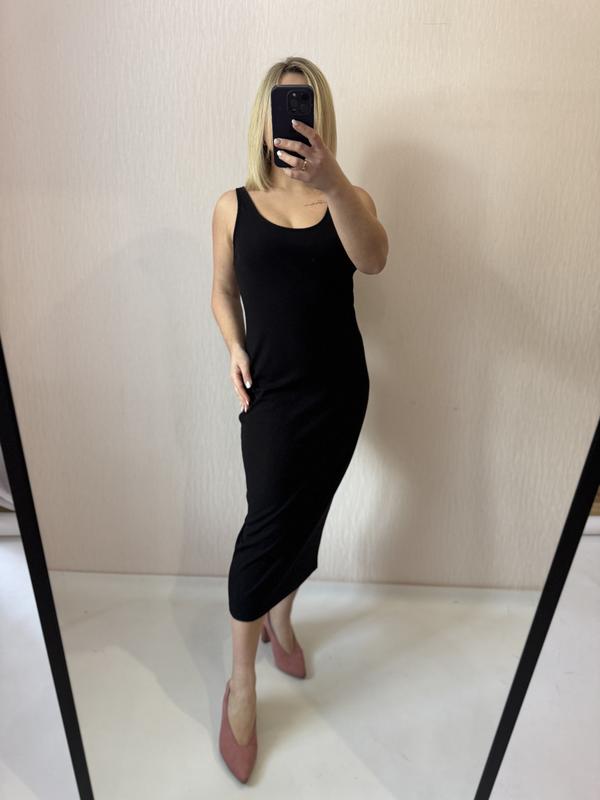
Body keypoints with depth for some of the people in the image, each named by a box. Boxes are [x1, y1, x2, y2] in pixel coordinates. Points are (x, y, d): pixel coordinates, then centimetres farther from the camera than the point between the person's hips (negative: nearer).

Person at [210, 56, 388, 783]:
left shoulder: (349, 199, 1)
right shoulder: (235, 206, 1)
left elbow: (373, 260, -21)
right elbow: (223, 290, 11)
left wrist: (332, 181, -36)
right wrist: (234, 349, -6)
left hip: (340, 389, 2)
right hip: (272, 390, -1)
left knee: (306, 517, 13)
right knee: (268, 521, -8)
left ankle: (280, 619, 41)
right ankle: (241, 687, 11)